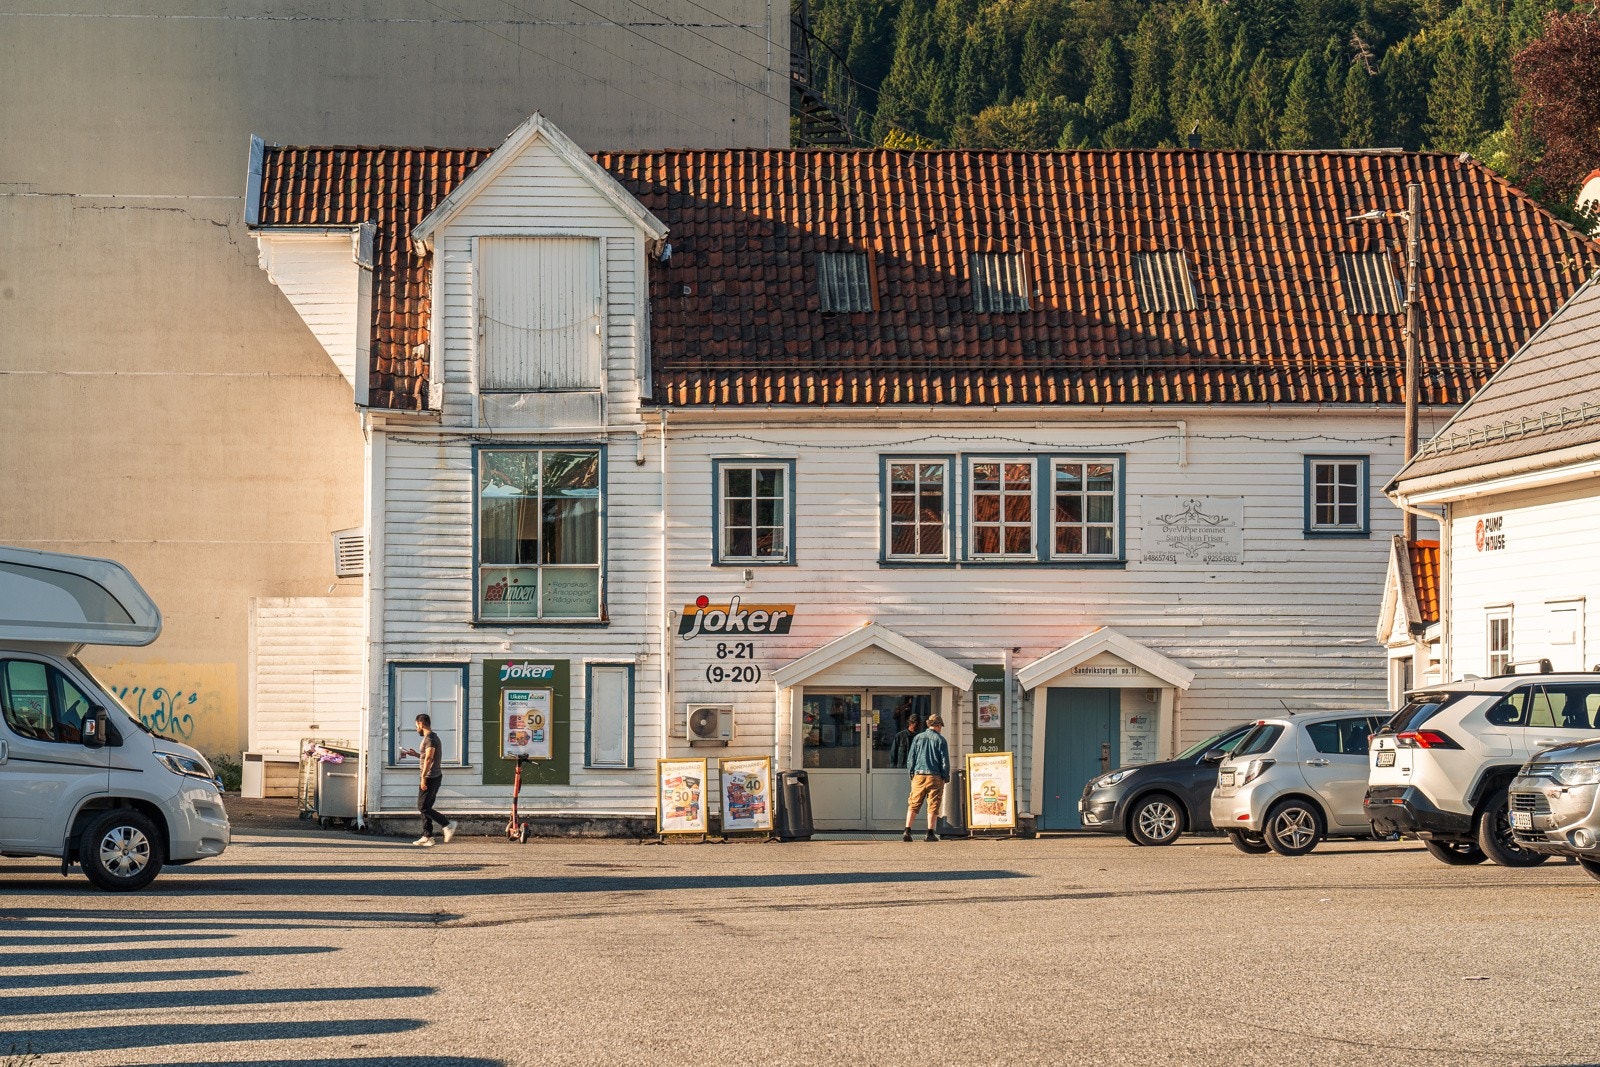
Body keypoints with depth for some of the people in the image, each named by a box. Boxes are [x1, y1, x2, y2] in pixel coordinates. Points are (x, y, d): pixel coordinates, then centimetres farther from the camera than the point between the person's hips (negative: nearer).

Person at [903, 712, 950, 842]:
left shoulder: (917, 738, 8)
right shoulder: (940, 739, -1)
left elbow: (910, 759, 8)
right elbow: (945, 761, -2)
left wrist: (911, 774, 16)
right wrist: (945, 777, 6)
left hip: (919, 775, 3)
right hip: (934, 777, -3)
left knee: (913, 805, 6)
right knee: (933, 806, 1)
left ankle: (907, 831, -2)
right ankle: (930, 833, -1)